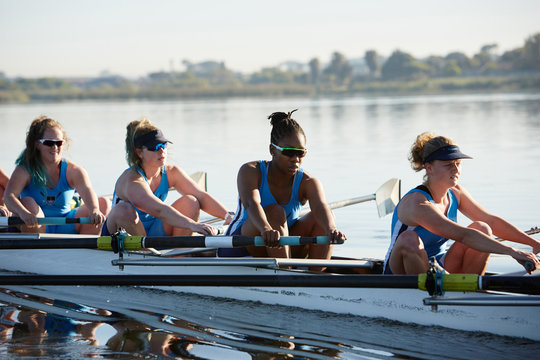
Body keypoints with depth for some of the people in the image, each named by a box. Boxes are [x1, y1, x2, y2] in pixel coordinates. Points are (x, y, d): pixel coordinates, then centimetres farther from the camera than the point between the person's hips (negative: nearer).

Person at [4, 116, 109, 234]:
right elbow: (9, 195, -25)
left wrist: (94, 210, -47)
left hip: (64, 227, 2)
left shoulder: (72, 171, -3)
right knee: (28, 203, -33)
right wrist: (23, 213, -48)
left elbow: (87, 191, -23)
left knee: (103, 204, -13)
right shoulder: (25, 170, -8)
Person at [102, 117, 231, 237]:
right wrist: (192, 225, -52)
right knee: (125, 209, -38)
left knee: (190, 202, -13)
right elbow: (159, 210, -41)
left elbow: (201, 196, -10)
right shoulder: (132, 181, -27)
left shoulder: (171, 172, -5)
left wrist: (227, 216, -25)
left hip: (153, 233, 6)